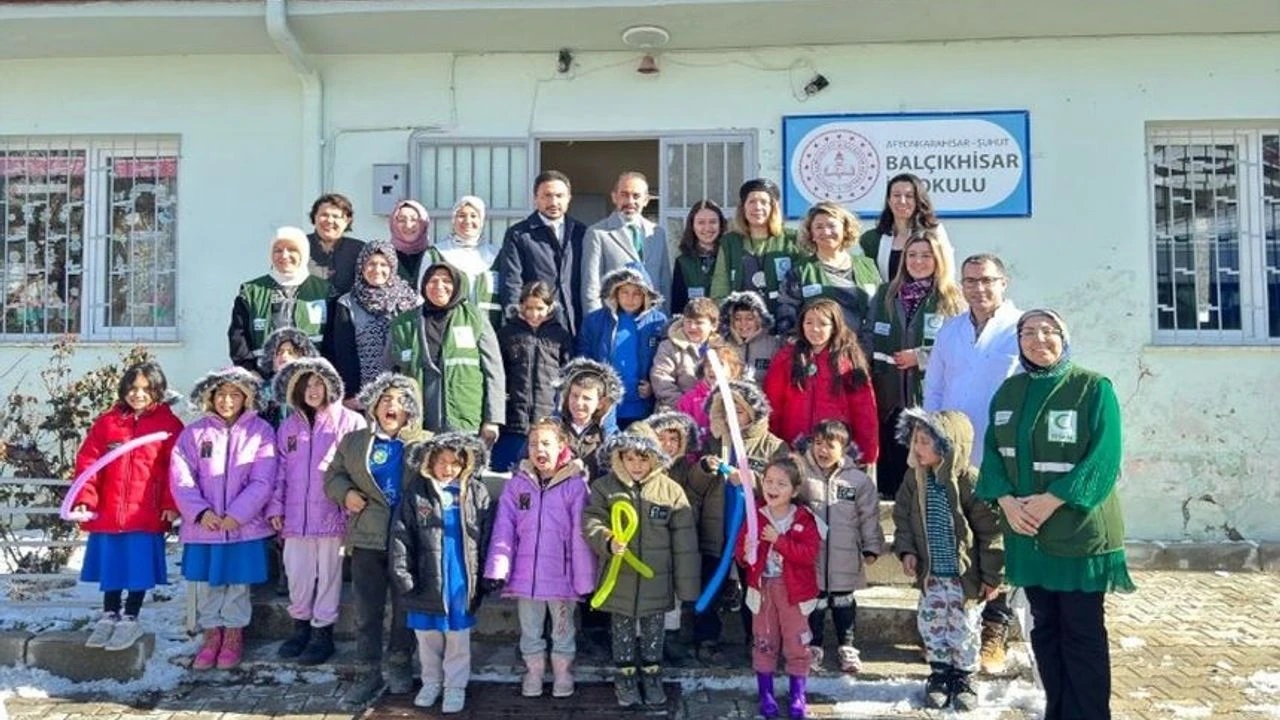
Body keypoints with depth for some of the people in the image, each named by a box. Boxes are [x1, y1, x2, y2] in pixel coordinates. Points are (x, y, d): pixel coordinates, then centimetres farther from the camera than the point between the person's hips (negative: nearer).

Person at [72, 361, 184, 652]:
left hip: (147, 514, -3)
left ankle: (130, 619, 19)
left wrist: (171, 504, -11)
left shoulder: (169, 424, -2)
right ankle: (109, 616, 30)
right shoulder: (106, 422, 5)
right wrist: (84, 499, -8)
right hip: (108, 512, 3)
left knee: (139, 567, 4)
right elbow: (87, 461, 2)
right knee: (110, 565, 15)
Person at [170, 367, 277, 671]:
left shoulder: (260, 431, -2)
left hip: (244, 524, -2)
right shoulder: (194, 433, 4)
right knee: (206, 582, 9)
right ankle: (211, 635, 25)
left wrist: (236, 514, -14)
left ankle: (233, 636, 22)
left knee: (237, 583, 7)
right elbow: (180, 478, -2)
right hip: (203, 524, 2)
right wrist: (201, 512, -14)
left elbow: (262, 481, -8)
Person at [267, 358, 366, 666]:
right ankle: (301, 626, 29)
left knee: (328, 574, 4)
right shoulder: (289, 426, 13)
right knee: (297, 574, 11)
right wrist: (275, 507, 8)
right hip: (296, 514, 4)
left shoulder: (349, 421, -3)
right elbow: (279, 470, 14)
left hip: (331, 513, -4)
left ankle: (323, 632, 17)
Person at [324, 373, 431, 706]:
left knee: (406, 607, 10)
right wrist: (346, 493, -7)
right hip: (367, 538, 1)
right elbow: (333, 476, 13)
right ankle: (369, 673, 18)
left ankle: (399, 665, 27)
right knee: (367, 610, 6)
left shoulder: (426, 443, 3)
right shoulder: (353, 441, 8)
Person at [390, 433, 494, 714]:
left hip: (462, 582, -1)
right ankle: (431, 682, 35)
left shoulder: (477, 493, -3)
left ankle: (455, 686, 26)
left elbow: (487, 538, -2)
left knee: (458, 640, 10)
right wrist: (402, 575, -11)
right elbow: (400, 535, -6)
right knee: (427, 639, 17)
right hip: (426, 581, 1)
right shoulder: (416, 493, -4)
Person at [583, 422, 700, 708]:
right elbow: (591, 522, -11)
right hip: (619, 579, 0)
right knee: (622, 631, 15)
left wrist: (686, 586, -3)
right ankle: (626, 678, 33)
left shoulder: (671, 490, -6)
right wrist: (608, 541, -33)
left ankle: (652, 677, 35)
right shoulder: (605, 487, -5)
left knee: (653, 632, 16)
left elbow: (684, 543, -4)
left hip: (656, 581, 0)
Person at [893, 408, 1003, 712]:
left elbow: (991, 532, -15)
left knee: (963, 628, 10)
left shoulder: (970, 481, -22)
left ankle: (962, 677, 28)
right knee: (931, 625, 11)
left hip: (964, 573, -4)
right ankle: (939, 673, 29)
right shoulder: (915, 478, -6)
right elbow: (902, 516, 8)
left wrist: (992, 576, -12)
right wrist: (906, 550, -5)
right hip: (930, 571, 4)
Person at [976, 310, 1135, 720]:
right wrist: (1006, 501, -10)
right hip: (1026, 531, 5)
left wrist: (1051, 501, -19)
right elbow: (992, 451, 6)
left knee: (1082, 632, 2)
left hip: (1080, 531, -5)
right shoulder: (1008, 392, 9)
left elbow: (1103, 458, -14)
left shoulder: (1094, 388, -6)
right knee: (1044, 626, 13)